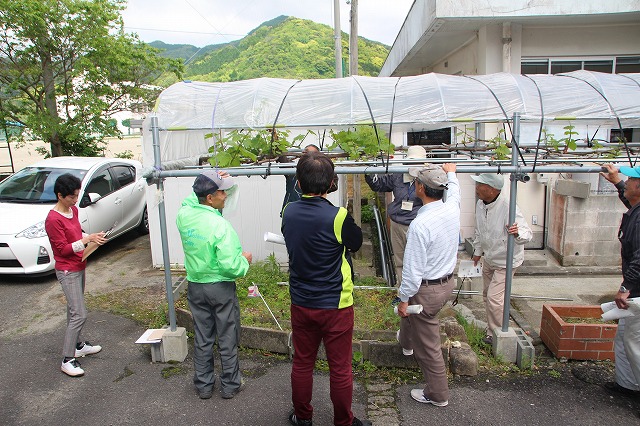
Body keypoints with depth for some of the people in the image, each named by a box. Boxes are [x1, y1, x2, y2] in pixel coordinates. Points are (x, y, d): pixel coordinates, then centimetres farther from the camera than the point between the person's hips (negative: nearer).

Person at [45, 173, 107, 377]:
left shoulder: (73, 210, 5)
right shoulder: (53, 219, -21)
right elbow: (63, 249, -20)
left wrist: (92, 236, 1)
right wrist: (87, 239, -24)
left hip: (79, 267, 9)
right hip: (67, 272, -9)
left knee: (74, 309, 21)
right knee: (80, 314, -9)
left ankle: (78, 345, 34)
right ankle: (67, 359, 0)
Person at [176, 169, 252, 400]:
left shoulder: (183, 216, -8)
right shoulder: (221, 225, -25)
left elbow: (192, 199, 18)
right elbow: (230, 266, -26)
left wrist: (213, 181, 11)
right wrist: (244, 259, -6)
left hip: (195, 287, 6)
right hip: (221, 288, -5)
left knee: (202, 339, 18)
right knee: (227, 339, 12)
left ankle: (204, 385, 32)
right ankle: (230, 385, 27)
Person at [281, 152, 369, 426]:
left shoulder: (288, 213, -7)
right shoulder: (338, 217, -22)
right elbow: (356, 243, -3)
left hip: (300, 303, 5)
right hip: (336, 306, -4)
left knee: (302, 363, 19)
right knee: (340, 369, 13)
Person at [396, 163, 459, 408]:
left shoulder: (420, 225, -30)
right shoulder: (452, 208, -8)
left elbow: (413, 269, -24)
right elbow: (454, 191, 19)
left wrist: (404, 299, -12)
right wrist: (450, 173, 38)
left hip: (427, 289, -9)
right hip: (448, 280, 9)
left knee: (427, 345, 10)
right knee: (411, 307, 37)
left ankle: (437, 395, 28)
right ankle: (406, 340, 64)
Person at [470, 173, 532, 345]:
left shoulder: (507, 207, -30)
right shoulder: (480, 204, -6)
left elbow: (527, 233, -31)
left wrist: (517, 233, -53)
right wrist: (477, 251, 19)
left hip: (505, 261, -8)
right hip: (489, 258, 8)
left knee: (494, 298, -10)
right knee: (487, 295, 19)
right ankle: (491, 331, 38)